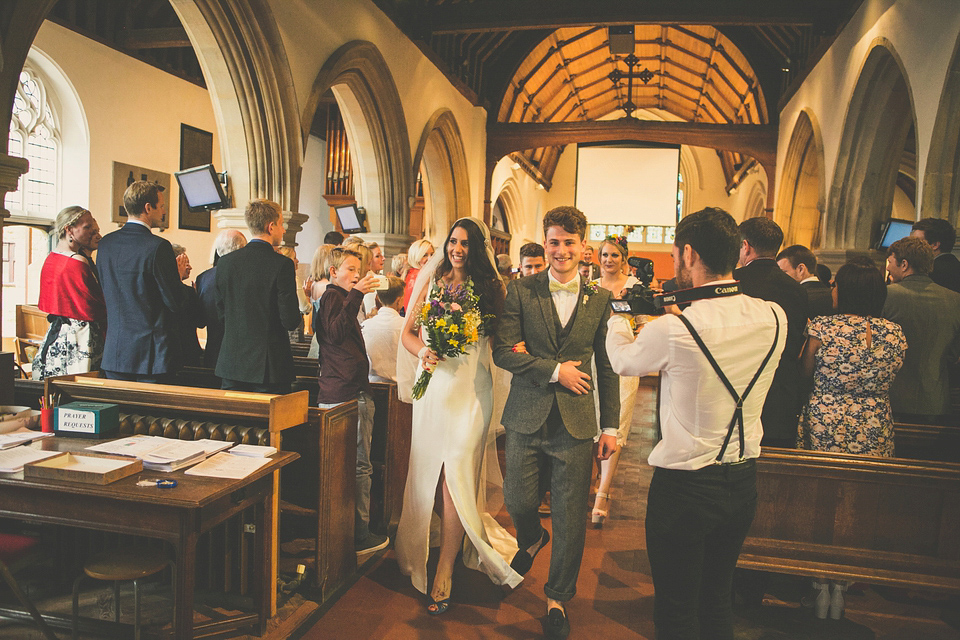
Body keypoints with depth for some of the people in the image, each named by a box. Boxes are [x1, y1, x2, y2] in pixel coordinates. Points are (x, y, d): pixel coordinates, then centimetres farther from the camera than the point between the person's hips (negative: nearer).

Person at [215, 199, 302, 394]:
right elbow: (291, 321, -13)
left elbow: (221, 312, 10)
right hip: (269, 366, -5)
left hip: (231, 365, 5)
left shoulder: (225, 262, 3)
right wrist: (299, 315, 9)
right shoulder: (282, 264, -13)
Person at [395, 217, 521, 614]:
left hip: (471, 386, -3)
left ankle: (444, 571, 2)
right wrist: (423, 351, -10)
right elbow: (407, 333, 9)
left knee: (456, 470, -7)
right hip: (433, 383, 3)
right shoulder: (431, 281, 10)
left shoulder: (490, 288, 4)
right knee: (430, 470, 9)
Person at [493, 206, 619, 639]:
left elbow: (607, 366, 6)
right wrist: (555, 370, -13)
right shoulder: (520, 291, 0)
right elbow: (502, 351, -7)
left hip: (576, 423, 1)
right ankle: (532, 540, 44)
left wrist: (611, 426, 4)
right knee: (519, 503, 6)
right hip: (526, 418, 0)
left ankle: (557, 599, 28)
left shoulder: (599, 299, 4)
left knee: (571, 518, 5)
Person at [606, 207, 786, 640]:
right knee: (718, 601, 24)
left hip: (685, 487, -6)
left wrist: (617, 314, 17)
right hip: (743, 481, 6)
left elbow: (622, 361, -2)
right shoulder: (774, 318, -7)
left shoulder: (673, 330, -24)